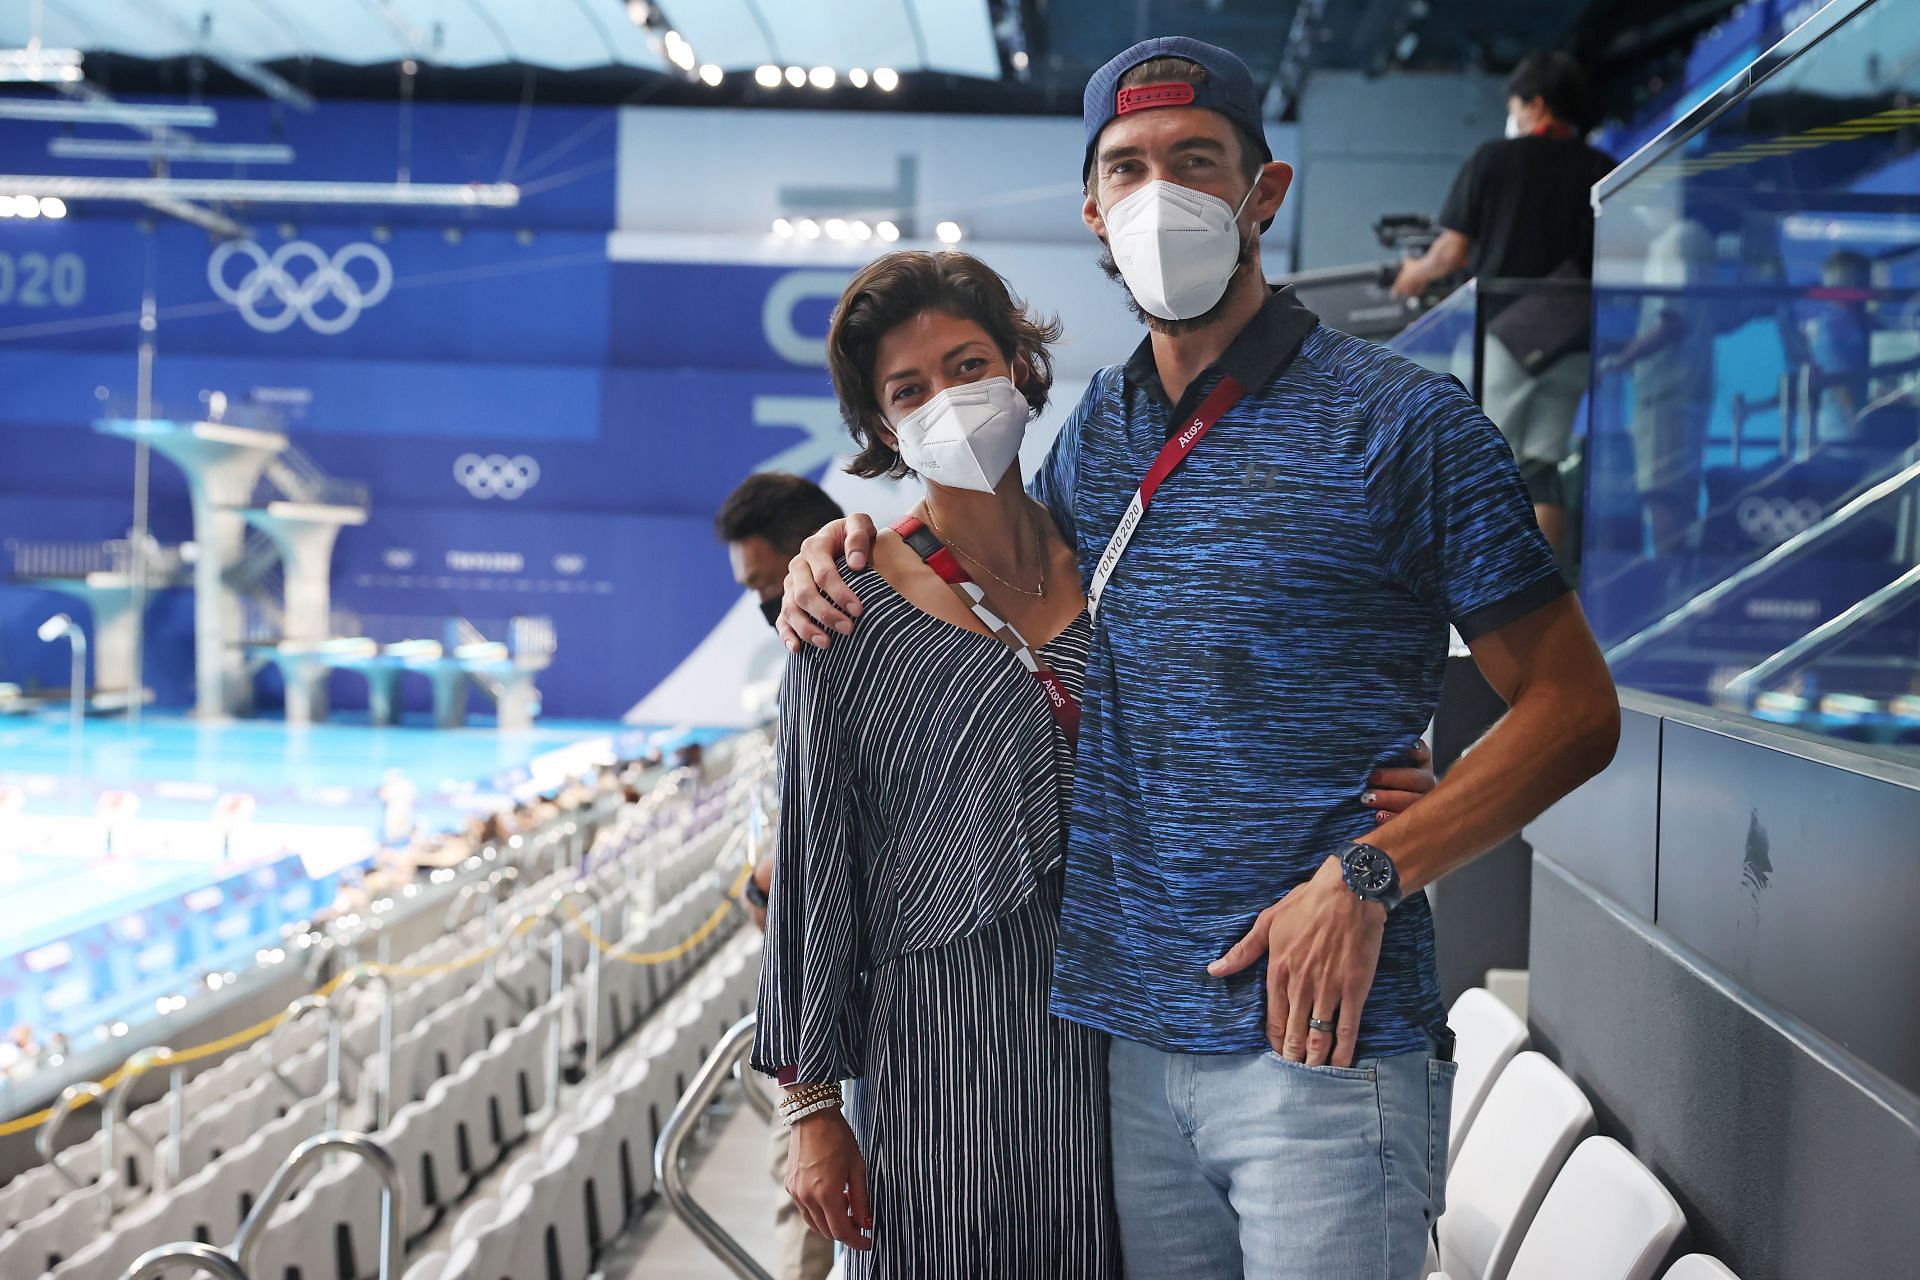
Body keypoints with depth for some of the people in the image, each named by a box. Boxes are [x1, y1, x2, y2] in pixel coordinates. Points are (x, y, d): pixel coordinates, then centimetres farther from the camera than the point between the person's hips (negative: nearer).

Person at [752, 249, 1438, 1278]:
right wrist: (812, 1107, -4)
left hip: (1126, 1033, 3)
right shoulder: (847, 610, -6)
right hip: (944, 1038, -3)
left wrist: (1372, 799, -9)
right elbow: (811, 865, -3)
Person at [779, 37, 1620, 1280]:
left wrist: (1367, 875, -17)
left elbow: (1575, 708, -6)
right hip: (1133, 1040, 6)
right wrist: (847, 549, 9)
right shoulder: (1098, 428, 11)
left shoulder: (1401, 422, -6)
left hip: (1319, 1038, -5)